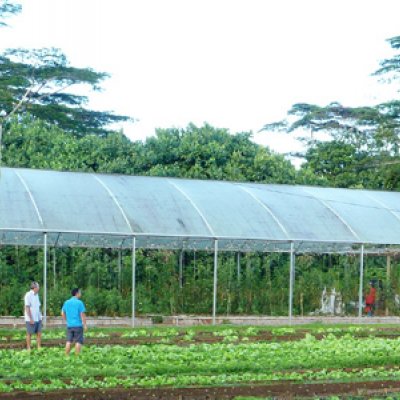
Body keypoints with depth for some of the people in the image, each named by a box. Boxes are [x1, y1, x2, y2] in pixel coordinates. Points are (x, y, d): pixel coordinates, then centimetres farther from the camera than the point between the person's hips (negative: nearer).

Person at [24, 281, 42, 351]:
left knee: (39, 333, 4)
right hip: (31, 319, -7)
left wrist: (40, 316, 9)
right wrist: (31, 319, -17)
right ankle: (28, 348, 8)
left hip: (38, 318, 7)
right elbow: (27, 308, -15)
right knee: (29, 334, 1)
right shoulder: (28, 295, -12)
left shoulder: (36, 295, 13)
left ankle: (39, 347, 9)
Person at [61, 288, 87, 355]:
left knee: (69, 341, 9)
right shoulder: (79, 302, -9)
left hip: (69, 325, 5)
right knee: (78, 341, 0)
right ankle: (77, 356, -2)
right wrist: (85, 325, -6)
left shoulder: (66, 302, 7)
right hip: (78, 325, -5)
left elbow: (62, 313, 13)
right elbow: (82, 314, -11)